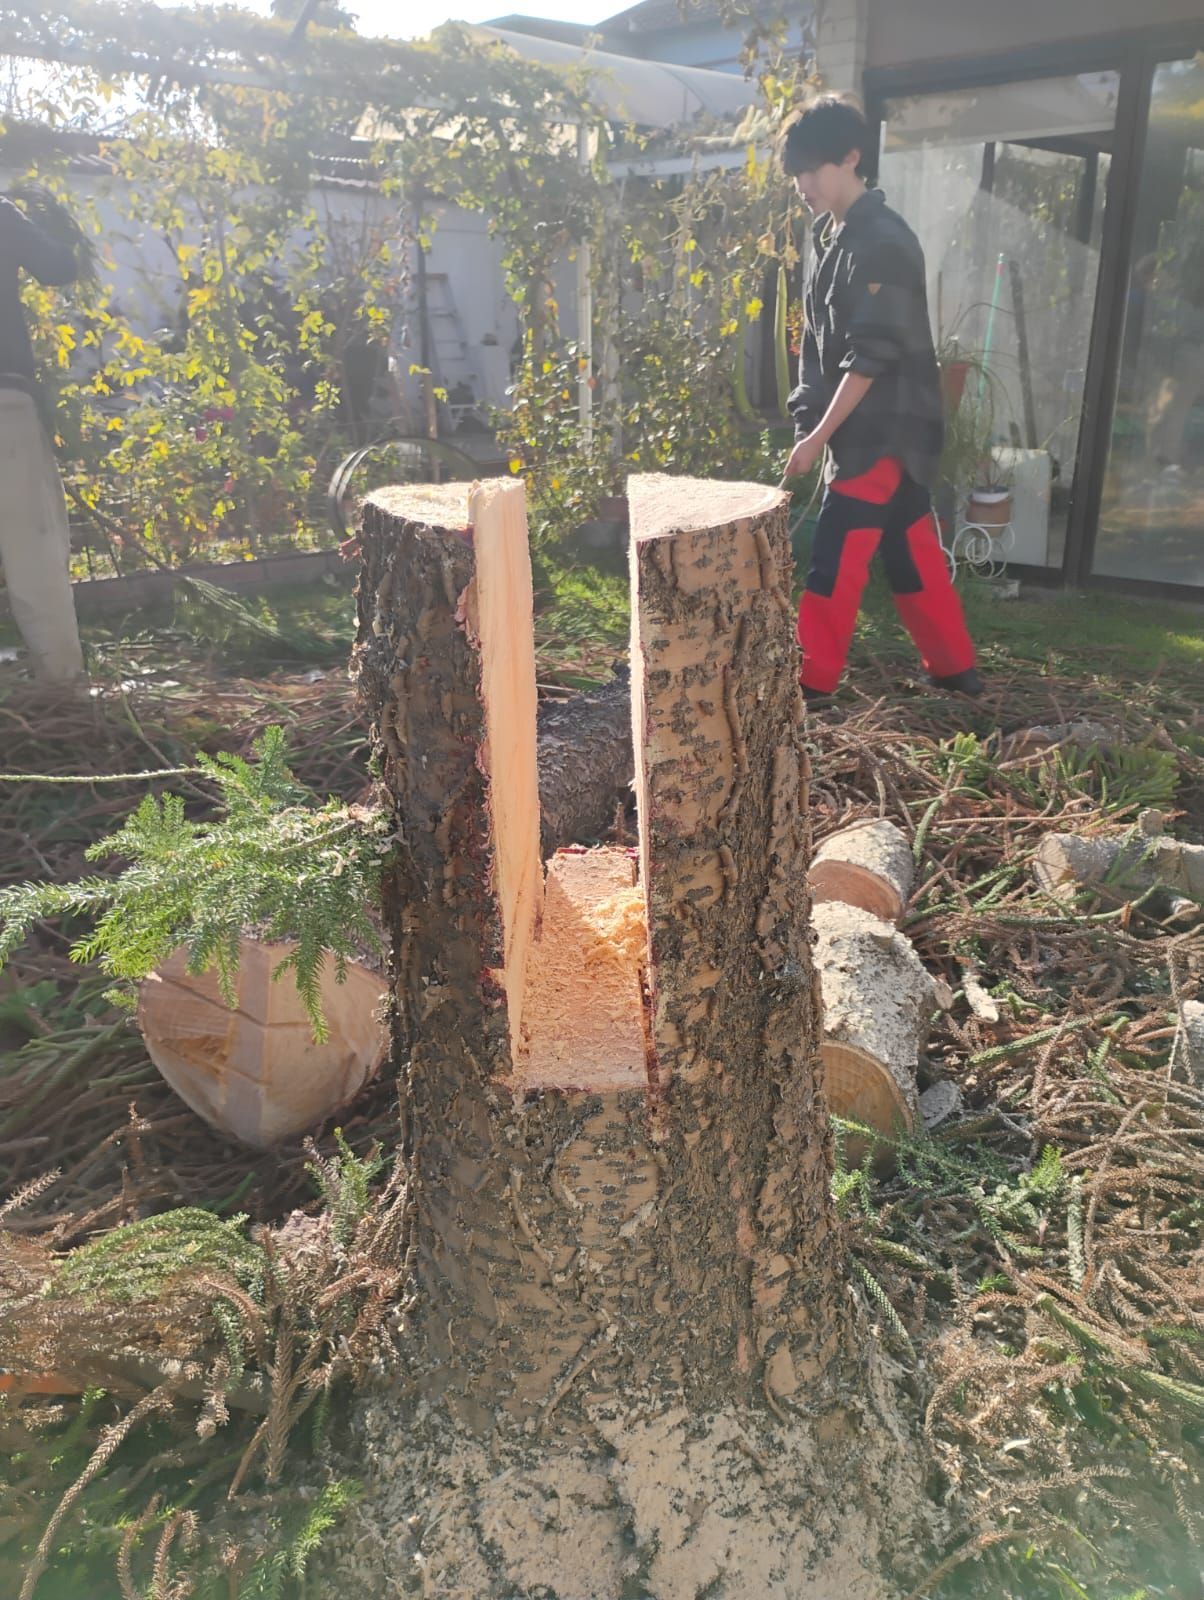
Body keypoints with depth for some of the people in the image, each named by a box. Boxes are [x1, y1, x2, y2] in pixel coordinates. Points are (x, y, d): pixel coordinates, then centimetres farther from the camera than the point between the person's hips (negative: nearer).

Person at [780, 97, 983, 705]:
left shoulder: (882, 241, -16)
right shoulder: (832, 234, 13)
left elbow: (872, 356, -21)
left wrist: (817, 436, -21)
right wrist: (813, 418, 14)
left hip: (885, 430, -9)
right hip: (865, 428, 9)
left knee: (836, 557, -7)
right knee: (912, 551, 13)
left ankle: (810, 683, 0)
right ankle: (954, 667, 23)